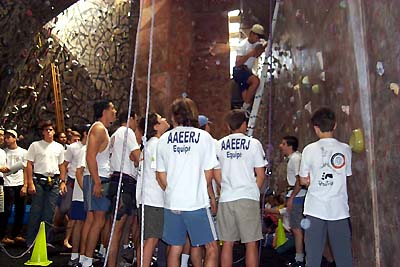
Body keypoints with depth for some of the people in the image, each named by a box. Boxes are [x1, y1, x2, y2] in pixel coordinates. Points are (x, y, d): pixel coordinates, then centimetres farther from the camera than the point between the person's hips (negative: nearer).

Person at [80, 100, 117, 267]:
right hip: (97, 180, -10)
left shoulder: (102, 130, 21)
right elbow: (90, 156, -20)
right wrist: (97, 182, -24)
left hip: (99, 179, 10)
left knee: (91, 218, 10)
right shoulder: (99, 128, -10)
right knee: (99, 220, -10)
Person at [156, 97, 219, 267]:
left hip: (171, 203, 4)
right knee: (212, 249, 7)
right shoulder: (204, 137, -3)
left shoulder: (164, 139, 4)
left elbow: (161, 175, 6)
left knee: (175, 249, 13)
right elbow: (209, 174, -2)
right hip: (197, 202, -3)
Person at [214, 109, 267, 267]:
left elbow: (216, 175, 9)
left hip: (225, 199, 3)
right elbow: (261, 175, -2)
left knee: (227, 243, 10)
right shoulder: (253, 143, -3)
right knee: (251, 243, 3)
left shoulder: (219, 145, 6)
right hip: (248, 199, -3)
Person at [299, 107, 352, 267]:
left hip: (315, 208, -1)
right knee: (343, 254, 8)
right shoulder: (345, 149, -1)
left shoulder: (309, 149, -5)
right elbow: (347, 176, 7)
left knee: (313, 254, 6)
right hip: (339, 209, 1)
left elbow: (304, 180, 1)